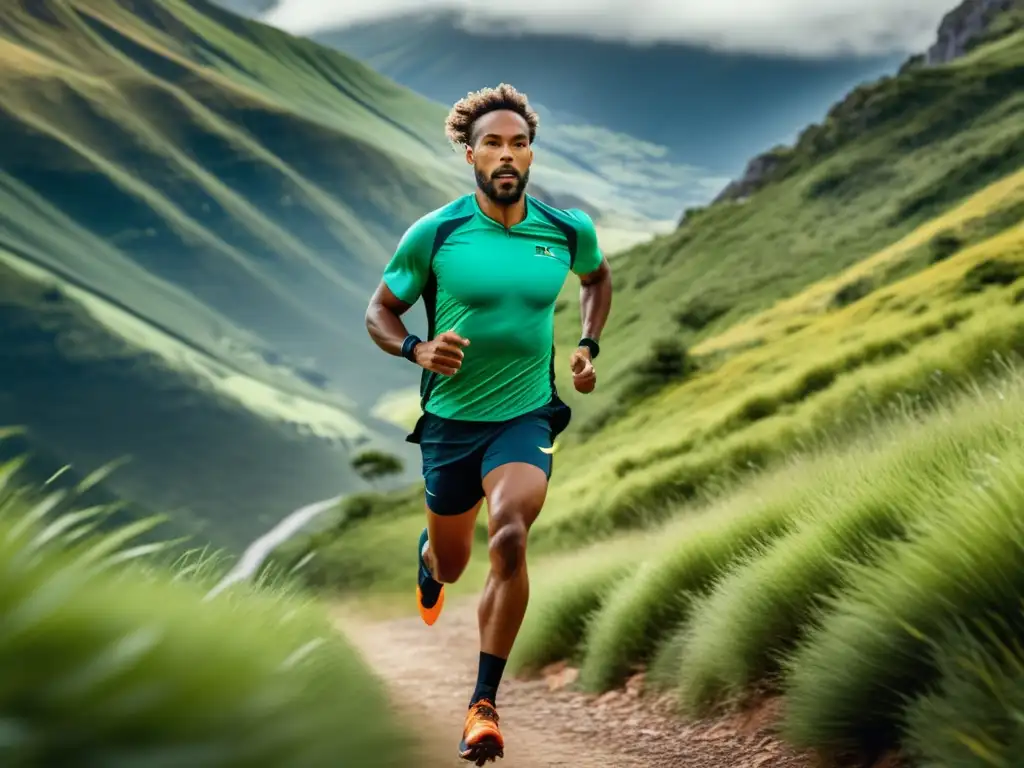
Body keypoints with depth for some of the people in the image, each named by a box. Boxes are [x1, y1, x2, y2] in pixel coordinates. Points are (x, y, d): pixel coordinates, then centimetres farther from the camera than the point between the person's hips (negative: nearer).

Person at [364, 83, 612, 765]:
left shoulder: (568, 229, -4)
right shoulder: (434, 234, -11)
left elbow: (598, 278, 20)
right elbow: (379, 312, 0)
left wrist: (588, 348, 5)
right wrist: (417, 349, -21)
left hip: (527, 415, 0)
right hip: (450, 419, 0)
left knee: (510, 537, -26)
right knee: (452, 565, 15)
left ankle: (484, 705, -15)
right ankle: (429, 559, 58)